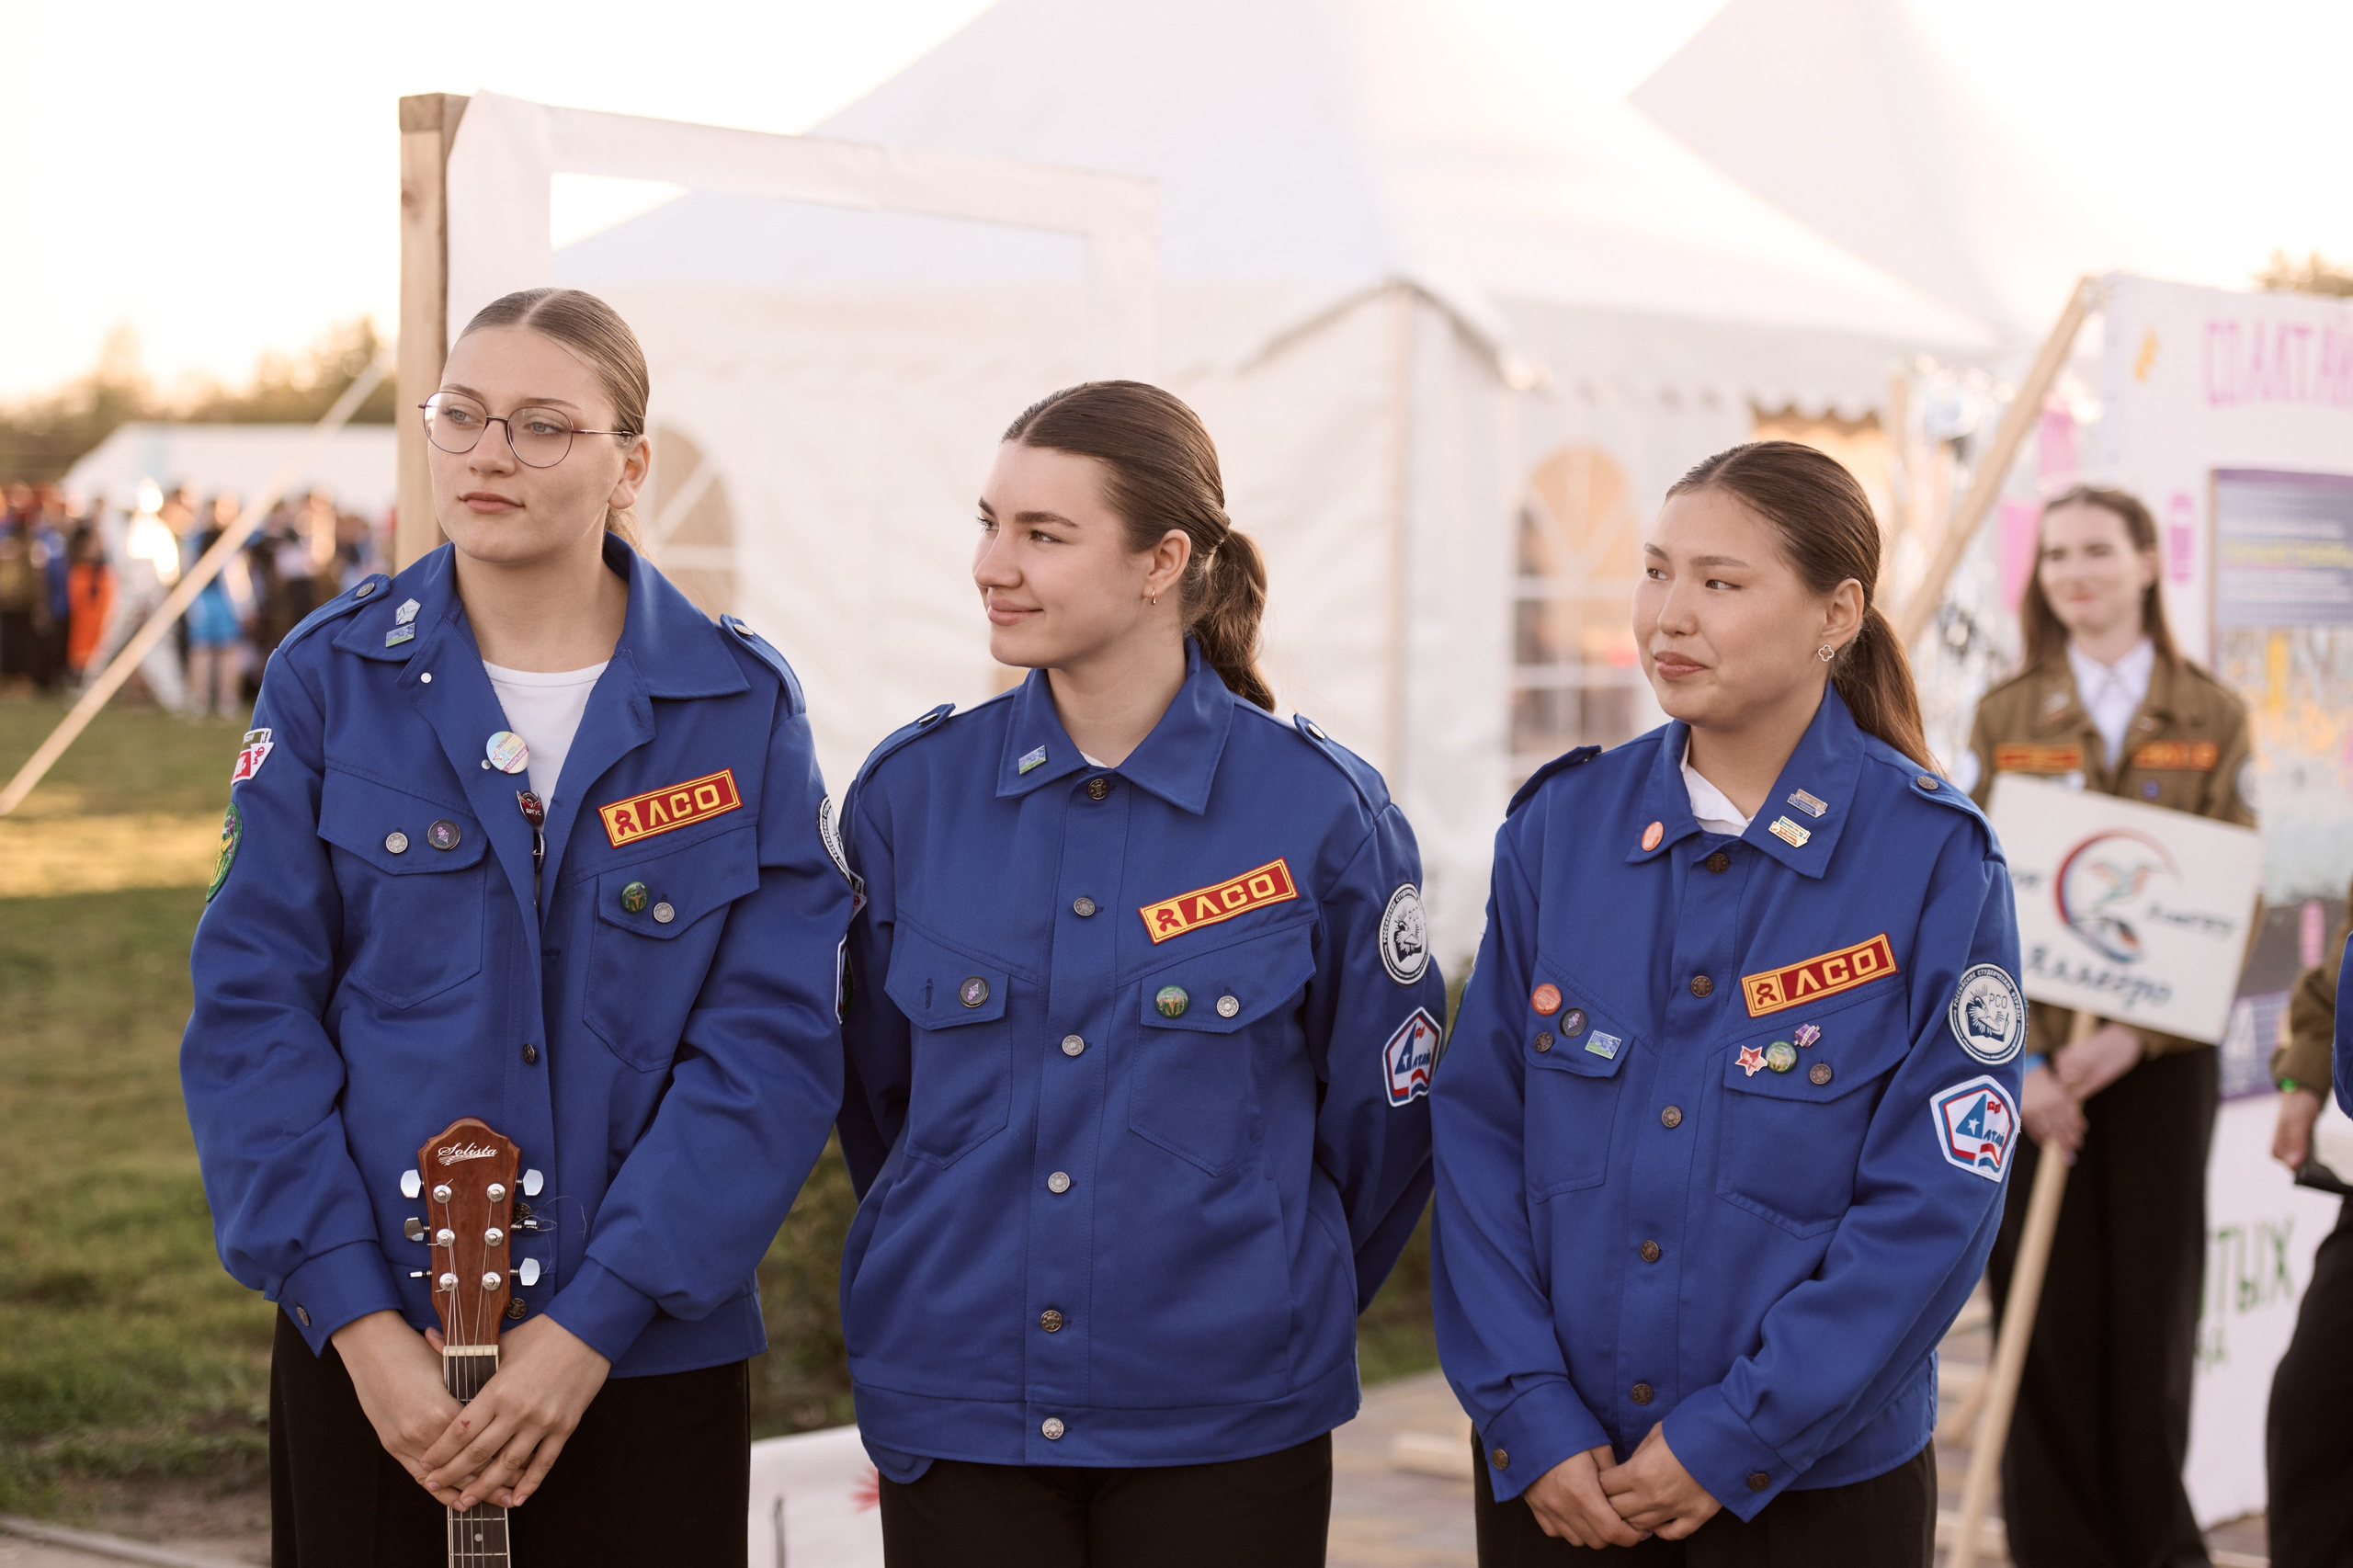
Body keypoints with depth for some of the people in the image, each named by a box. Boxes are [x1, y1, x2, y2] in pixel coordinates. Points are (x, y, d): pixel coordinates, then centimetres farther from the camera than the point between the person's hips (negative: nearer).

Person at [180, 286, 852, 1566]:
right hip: (365, 1361, 1)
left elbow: (772, 1043, -8)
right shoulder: (332, 679, -1)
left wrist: (593, 1322, -15)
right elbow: (252, 1012, -4)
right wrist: (357, 1320, -12)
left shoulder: (739, 709, -3)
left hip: (647, 1363, 0)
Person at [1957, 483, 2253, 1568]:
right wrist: (2017, 1057, -11)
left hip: (2159, 1057, 0)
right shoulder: (2005, 717, 6)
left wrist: (2133, 1036, -15)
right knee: (2045, 1309, 1)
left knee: (2153, 1309, 4)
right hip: (2027, 1055, 0)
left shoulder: (2211, 718, 4)